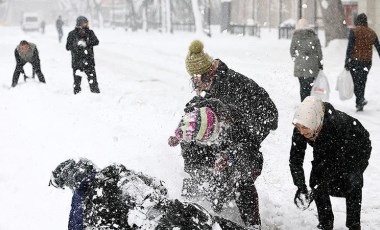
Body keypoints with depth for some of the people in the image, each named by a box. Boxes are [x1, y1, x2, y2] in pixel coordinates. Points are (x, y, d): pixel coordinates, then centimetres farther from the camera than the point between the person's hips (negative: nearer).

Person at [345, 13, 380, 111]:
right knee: (362, 82, 14)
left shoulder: (354, 31, -6)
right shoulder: (372, 33, 8)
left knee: (356, 82, 0)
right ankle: (359, 104, 17)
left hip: (355, 60, -4)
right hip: (367, 62, 4)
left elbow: (350, 47, -12)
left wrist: (346, 61, -10)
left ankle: (361, 99, -21)